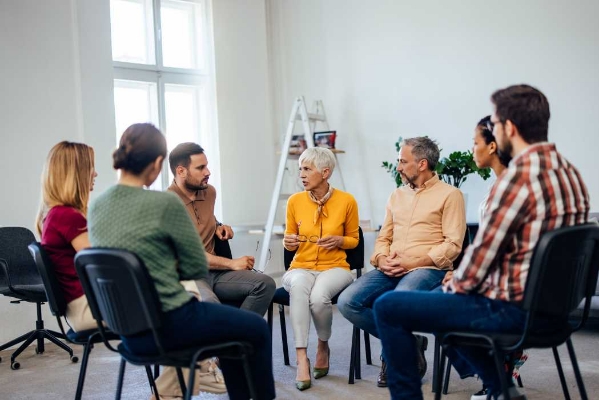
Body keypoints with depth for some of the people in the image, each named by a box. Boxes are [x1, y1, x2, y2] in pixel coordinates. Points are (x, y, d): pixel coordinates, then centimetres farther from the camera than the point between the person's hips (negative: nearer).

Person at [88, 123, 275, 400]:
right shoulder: (165, 203, -20)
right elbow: (197, 268, -10)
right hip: (170, 325, -8)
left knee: (232, 322, 30)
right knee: (257, 328, 18)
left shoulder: (96, 207, 1)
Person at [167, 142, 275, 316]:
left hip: (215, 271, 7)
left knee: (265, 284, -18)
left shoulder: (209, 192, 12)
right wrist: (232, 263, -13)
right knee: (208, 304, -40)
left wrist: (218, 227, 14)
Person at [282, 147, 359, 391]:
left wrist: (339, 240, -11)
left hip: (335, 268, -1)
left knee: (318, 295, -36)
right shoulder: (295, 201, 0)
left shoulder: (346, 201, -4)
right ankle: (302, 359, -36)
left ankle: (323, 346, -4)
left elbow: (354, 239, 10)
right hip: (301, 267, 1)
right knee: (298, 286, -38)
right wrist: (288, 242, -9)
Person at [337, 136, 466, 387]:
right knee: (347, 301, -17)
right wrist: (382, 259, -4)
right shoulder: (397, 195, 21)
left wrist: (412, 261, -16)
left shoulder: (449, 195, 1)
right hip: (391, 270, 7)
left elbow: (452, 244, -8)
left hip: (428, 269, -6)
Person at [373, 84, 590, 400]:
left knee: (388, 308, -2)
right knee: (445, 298, 31)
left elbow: (482, 252, -19)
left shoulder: (518, 175, -22)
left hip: (509, 309, -9)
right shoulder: (570, 172, 7)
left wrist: (454, 286, 2)